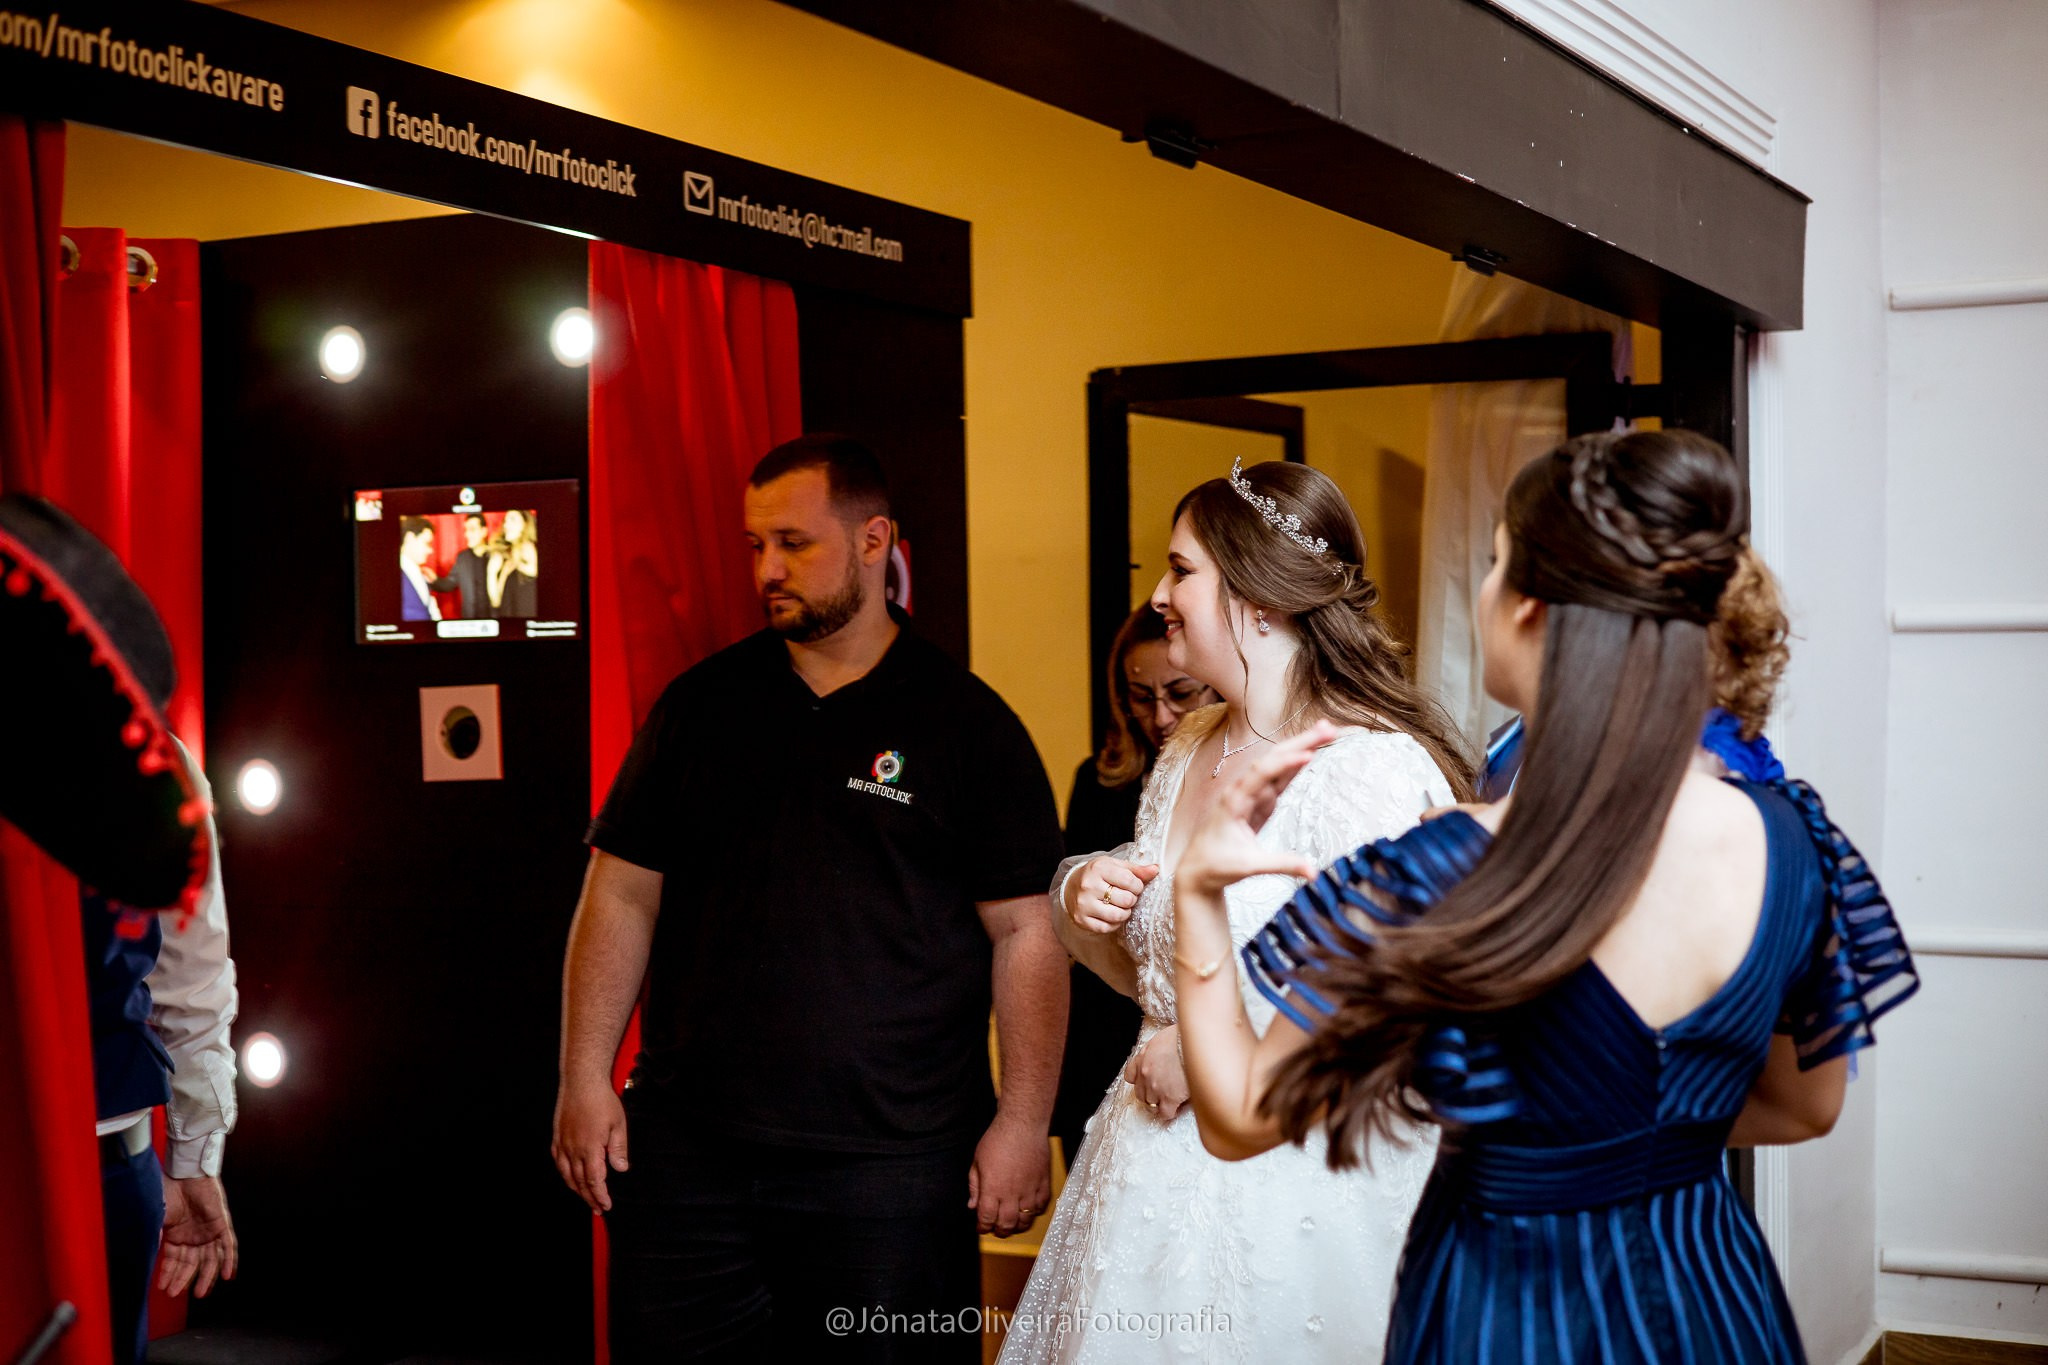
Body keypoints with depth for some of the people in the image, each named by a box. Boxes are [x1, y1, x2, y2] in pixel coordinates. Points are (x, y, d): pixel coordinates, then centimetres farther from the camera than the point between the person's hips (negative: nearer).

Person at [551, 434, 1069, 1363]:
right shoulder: (701, 706, 9)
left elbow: (1025, 932, -1)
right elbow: (622, 895, 11)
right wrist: (586, 1076, 4)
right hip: (685, 1148, 3)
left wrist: (1023, 1122, -6)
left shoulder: (966, 722, 0)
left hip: (892, 1163, -3)